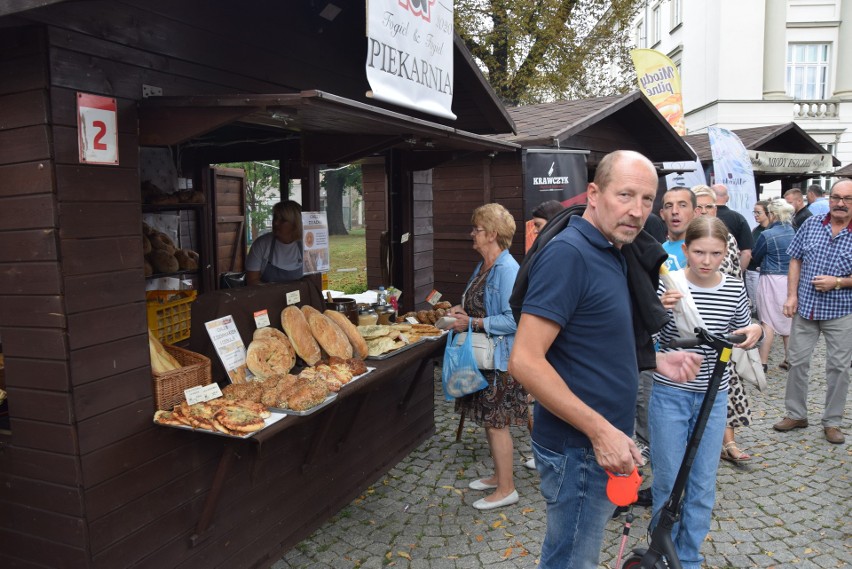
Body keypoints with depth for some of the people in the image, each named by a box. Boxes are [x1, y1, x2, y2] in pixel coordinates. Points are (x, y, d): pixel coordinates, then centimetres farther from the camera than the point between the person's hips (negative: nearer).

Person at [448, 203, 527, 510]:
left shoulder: (507, 270, -21)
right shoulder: (483, 266, 10)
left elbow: (512, 320, -26)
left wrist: (472, 323, -22)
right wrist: (462, 310, 4)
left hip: (500, 357, -10)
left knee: (496, 421, 0)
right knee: (489, 418, 18)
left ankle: (506, 489, 14)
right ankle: (499, 475, 33)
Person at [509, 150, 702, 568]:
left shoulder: (611, 252, 9)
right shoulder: (568, 253, -21)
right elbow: (525, 361, -26)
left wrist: (656, 359, 6)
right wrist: (600, 431, -25)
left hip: (603, 441, 9)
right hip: (579, 449, -9)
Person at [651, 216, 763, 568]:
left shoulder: (735, 289, -3)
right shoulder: (667, 285, -13)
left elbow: (744, 335, 12)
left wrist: (755, 332, -11)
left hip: (713, 396, 3)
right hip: (669, 394, -3)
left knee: (703, 483, 12)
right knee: (667, 480, 7)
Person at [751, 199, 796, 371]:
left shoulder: (767, 235, -13)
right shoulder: (794, 232, 5)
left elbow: (754, 257, -1)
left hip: (773, 280, -6)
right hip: (792, 279, 6)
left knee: (768, 321, -1)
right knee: (789, 320, 14)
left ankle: (763, 362, 2)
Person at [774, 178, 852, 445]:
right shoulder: (812, 224, 1)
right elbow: (796, 260, 6)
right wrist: (792, 295, -2)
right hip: (805, 308, 2)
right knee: (797, 361, 9)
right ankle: (795, 414, 24)